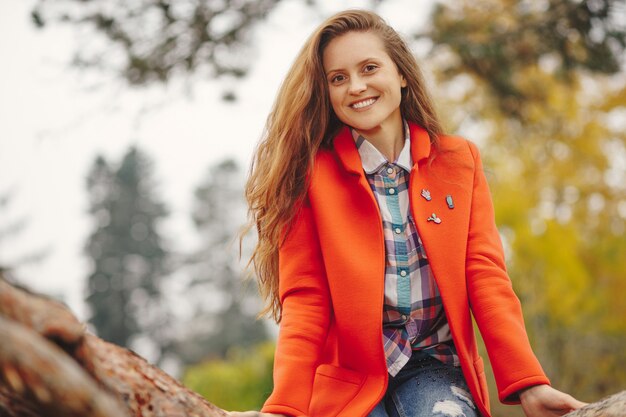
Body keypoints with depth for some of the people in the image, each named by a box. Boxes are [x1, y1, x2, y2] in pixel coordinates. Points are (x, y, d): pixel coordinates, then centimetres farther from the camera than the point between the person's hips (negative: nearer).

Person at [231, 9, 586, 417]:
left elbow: (485, 275, -1)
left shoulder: (459, 160, 6)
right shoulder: (311, 173, -3)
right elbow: (304, 301, -6)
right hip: (349, 373, -1)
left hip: (435, 367, 1)